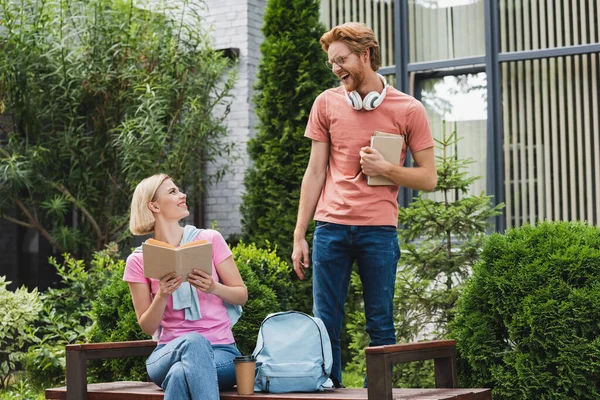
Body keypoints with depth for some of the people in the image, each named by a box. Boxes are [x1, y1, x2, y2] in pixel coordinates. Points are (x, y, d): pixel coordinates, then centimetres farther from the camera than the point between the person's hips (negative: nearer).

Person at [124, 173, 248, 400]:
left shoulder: (210, 240, 4)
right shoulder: (138, 261, 5)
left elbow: (242, 294, 8)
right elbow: (147, 327, 5)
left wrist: (214, 288, -13)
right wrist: (162, 296, -15)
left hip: (220, 351, 0)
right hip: (170, 353, 1)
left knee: (180, 374, -37)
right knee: (193, 342, -38)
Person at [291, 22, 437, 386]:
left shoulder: (408, 110, 3)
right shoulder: (326, 103, 9)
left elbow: (428, 178, 5)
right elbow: (315, 173, 11)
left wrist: (385, 168, -11)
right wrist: (299, 236, 8)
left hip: (379, 229, -2)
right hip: (331, 226, 2)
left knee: (380, 325, 2)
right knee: (325, 324, 1)